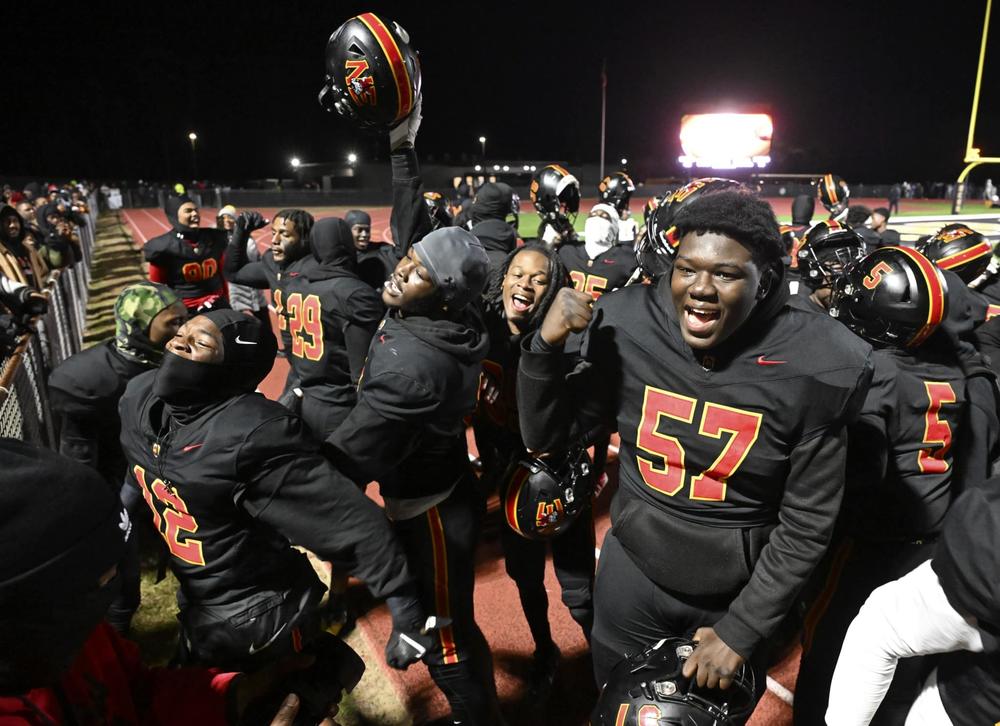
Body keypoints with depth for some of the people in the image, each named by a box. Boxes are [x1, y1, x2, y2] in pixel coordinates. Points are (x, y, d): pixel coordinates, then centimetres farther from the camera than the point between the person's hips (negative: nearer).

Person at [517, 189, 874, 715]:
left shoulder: (809, 369, -18)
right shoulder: (629, 332, -15)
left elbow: (806, 525, -10)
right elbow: (544, 436, -9)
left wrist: (741, 631, -9)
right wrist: (545, 343, -24)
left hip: (737, 594, -1)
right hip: (631, 575, 1)